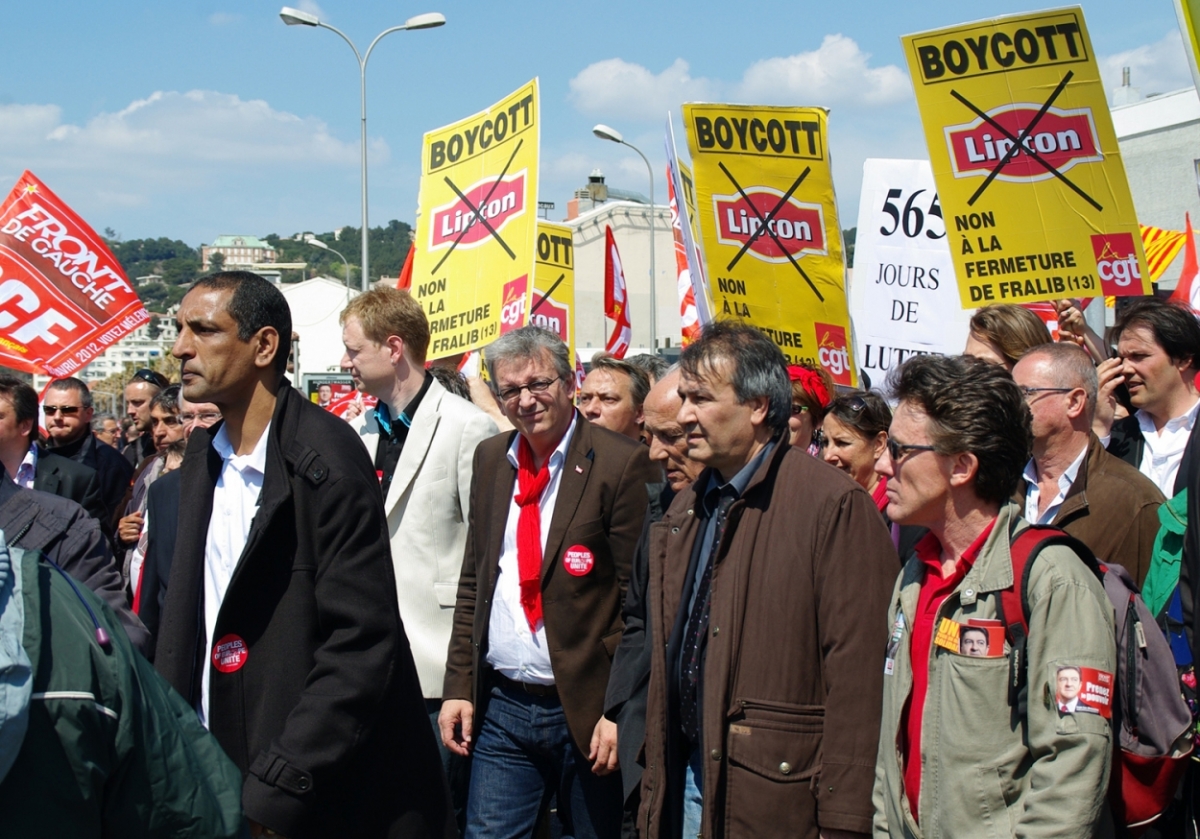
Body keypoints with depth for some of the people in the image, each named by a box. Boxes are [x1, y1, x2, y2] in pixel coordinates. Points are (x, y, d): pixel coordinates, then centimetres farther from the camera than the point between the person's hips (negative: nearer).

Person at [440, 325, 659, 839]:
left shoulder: (622, 464, -10)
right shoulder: (490, 459, 9)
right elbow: (473, 581, 13)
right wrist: (458, 686, 7)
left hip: (586, 709, -4)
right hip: (499, 706, 5)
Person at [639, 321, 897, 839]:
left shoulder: (834, 505, -13)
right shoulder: (687, 510, 12)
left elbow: (856, 676, -16)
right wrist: (655, 787, 13)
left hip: (777, 792, -7)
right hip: (688, 782, 7)